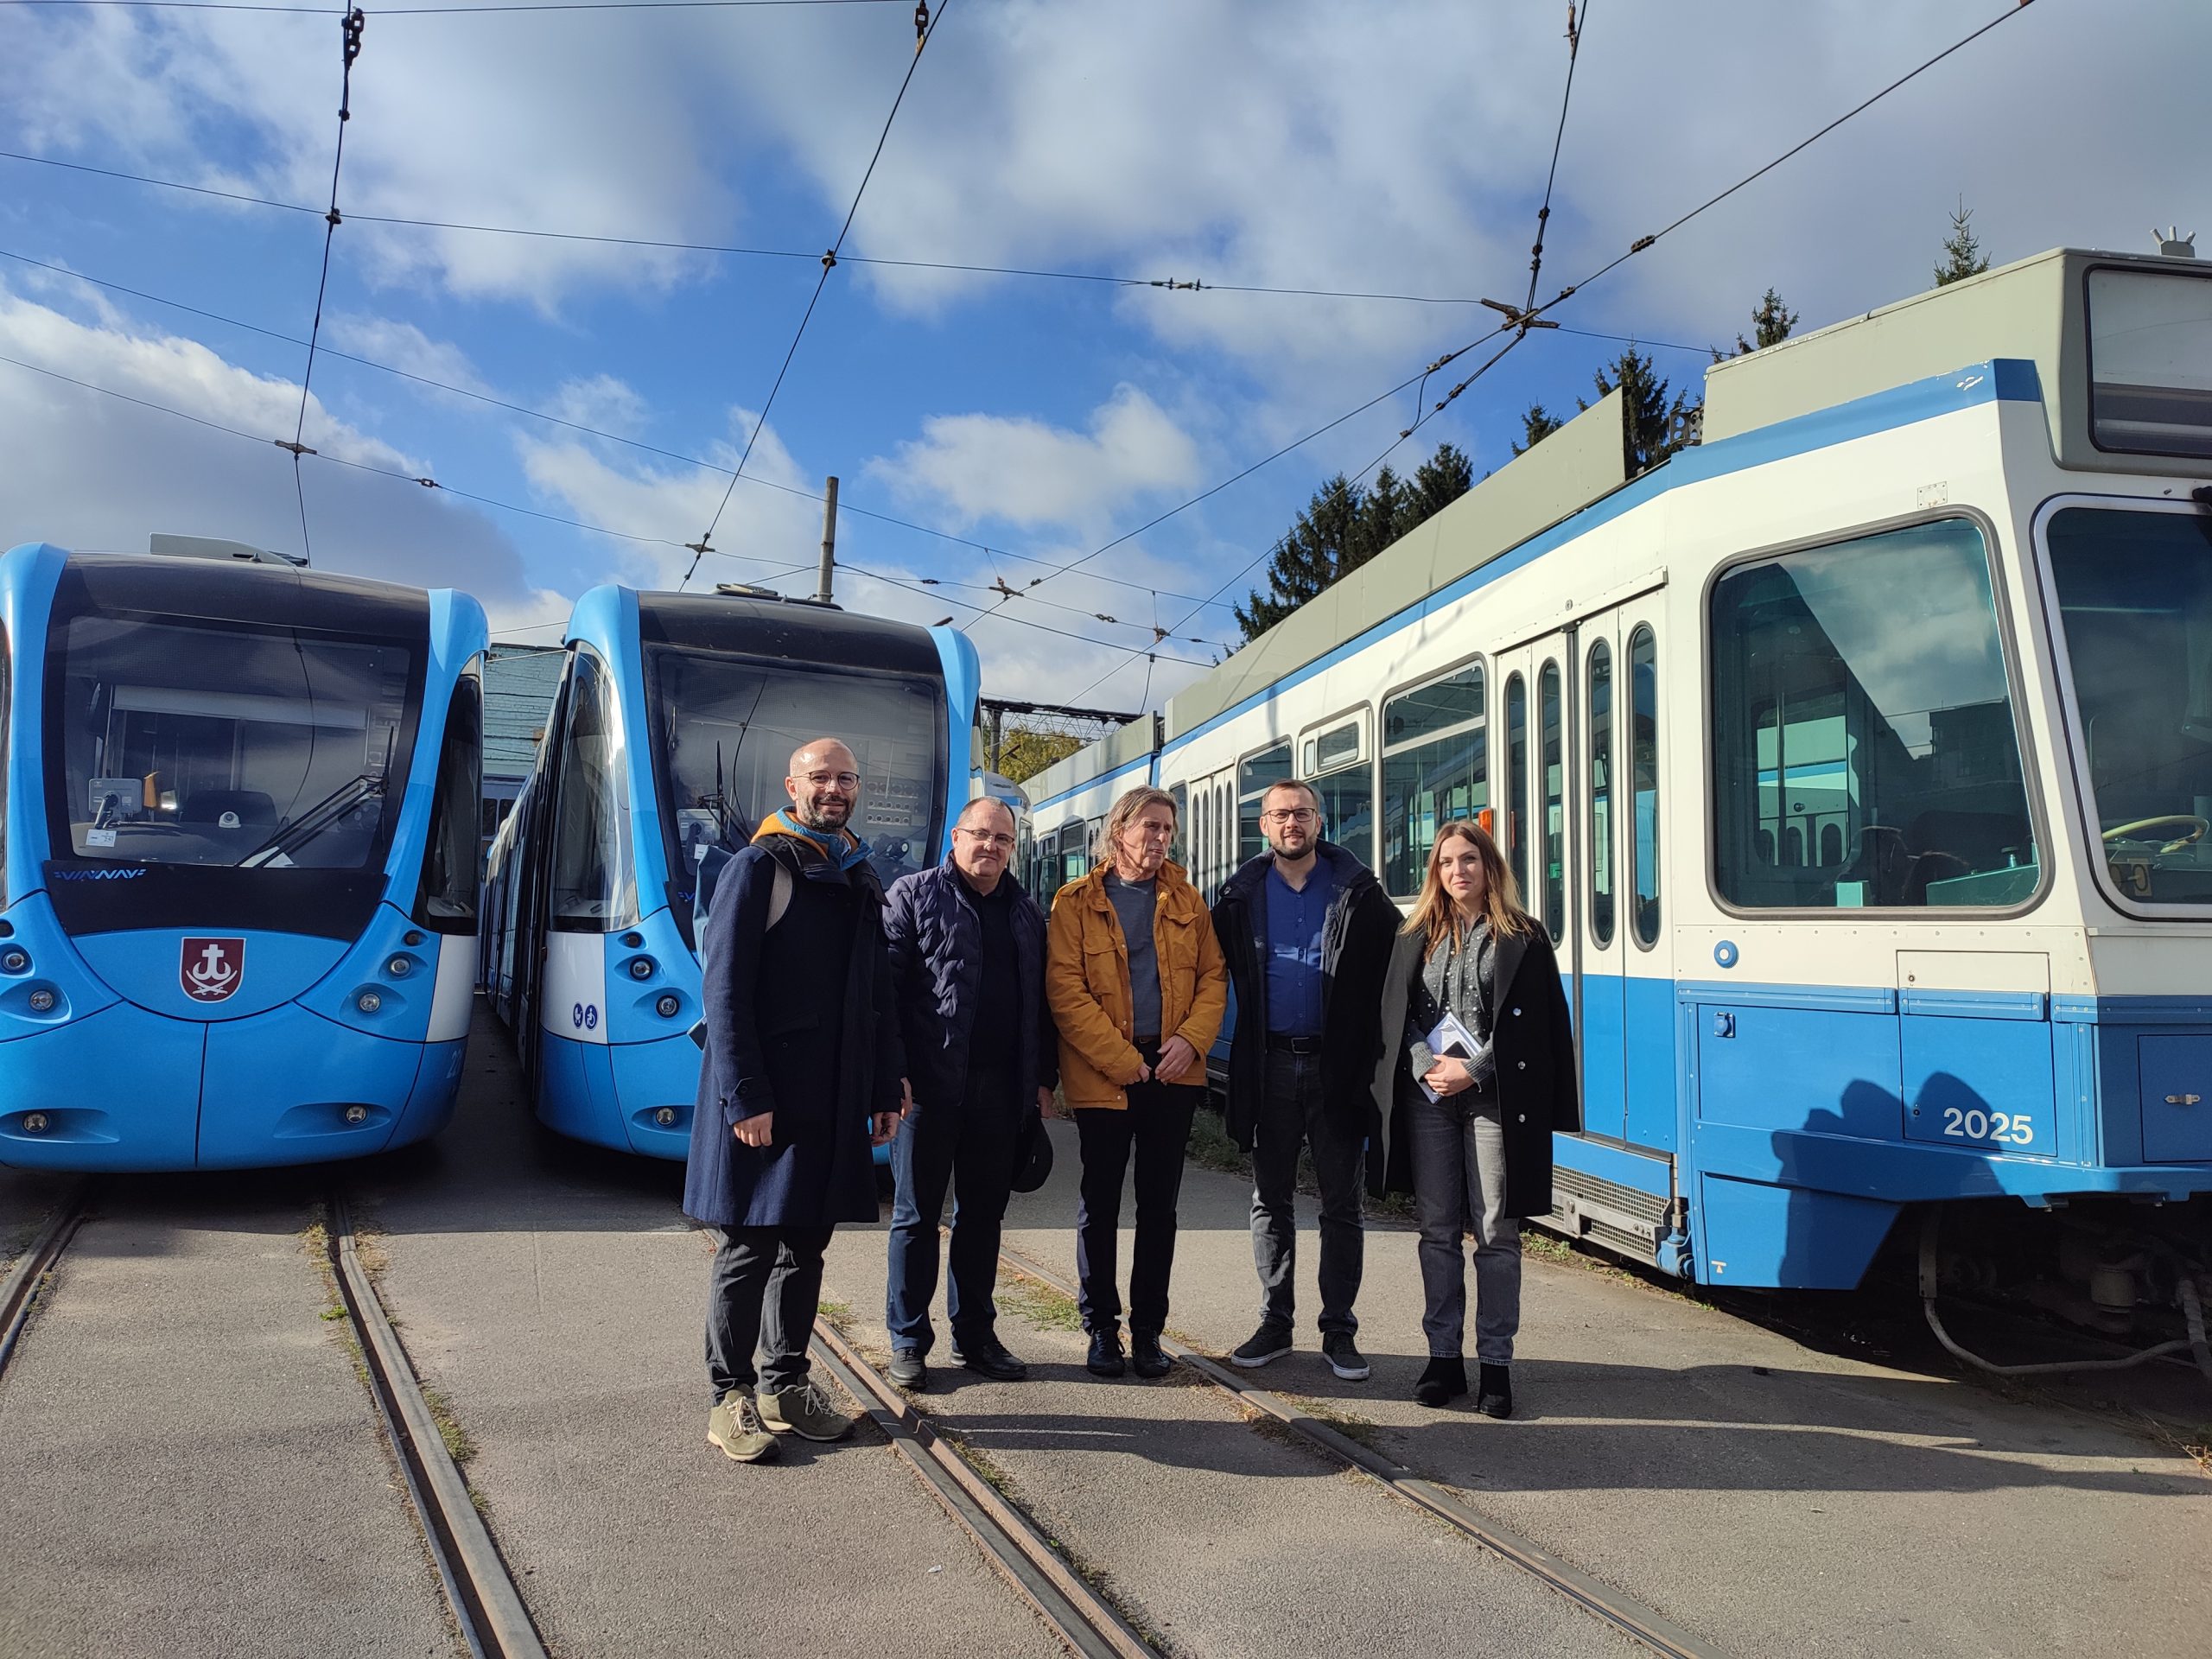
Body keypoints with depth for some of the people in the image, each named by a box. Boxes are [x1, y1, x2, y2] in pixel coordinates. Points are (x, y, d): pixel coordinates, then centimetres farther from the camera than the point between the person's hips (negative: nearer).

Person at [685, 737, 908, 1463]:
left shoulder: (861, 882, 14)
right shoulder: (758, 869, -5)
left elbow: (878, 996, 17)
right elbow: (724, 989, -12)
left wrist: (885, 1088, 11)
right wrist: (745, 1098, -18)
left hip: (834, 1103, 6)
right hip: (764, 1100, -6)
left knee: (806, 1246, 13)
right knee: (748, 1248, 2)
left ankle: (786, 1383, 25)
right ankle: (732, 1396, 13)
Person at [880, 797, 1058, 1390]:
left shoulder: (1026, 911, 15)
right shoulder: (914, 895, -1)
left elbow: (1040, 998, 17)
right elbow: (885, 983, -8)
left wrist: (1044, 1074, 11)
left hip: (1000, 1090, 5)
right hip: (930, 1086, -5)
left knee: (984, 1214, 12)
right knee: (917, 1214, 4)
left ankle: (974, 1335, 24)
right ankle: (907, 1341, 15)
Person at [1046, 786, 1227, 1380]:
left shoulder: (1185, 901, 11)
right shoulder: (1076, 903, -1)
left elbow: (1213, 976, 8)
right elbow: (1066, 992, -8)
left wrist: (1192, 1039, -9)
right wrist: (1121, 1061, -14)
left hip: (1173, 1071, 3)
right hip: (1101, 1075, -3)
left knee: (1159, 1203, 8)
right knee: (1099, 1202, 5)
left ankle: (1148, 1329, 18)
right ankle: (1102, 1327, 18)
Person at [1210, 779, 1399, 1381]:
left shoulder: (1357, 892, -1)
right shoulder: (1242, 896, 4)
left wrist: (1372, 1045, -3)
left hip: (1337, 1066, -2)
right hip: (1269, 1067, 2)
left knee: (1341, 1204, 5)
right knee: (1270, 1201, 10)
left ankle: (1338, 1331, 16)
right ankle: (1274, 1324, 22)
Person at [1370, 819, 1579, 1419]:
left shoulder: (1522, 938, 2)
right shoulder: (1418, 938, 12)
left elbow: (1532, 1023, -4)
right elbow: (1398, 1014, 7)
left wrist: (1472, 1070, -12)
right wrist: (1428, 1067, -9)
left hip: (1495, 1097, -3)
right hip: (1428, 1097, 3)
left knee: (1495, 1232, 1)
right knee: (1439, 1230, 7)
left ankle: (1495, 1364, 10)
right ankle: (1444, 1357, 16)